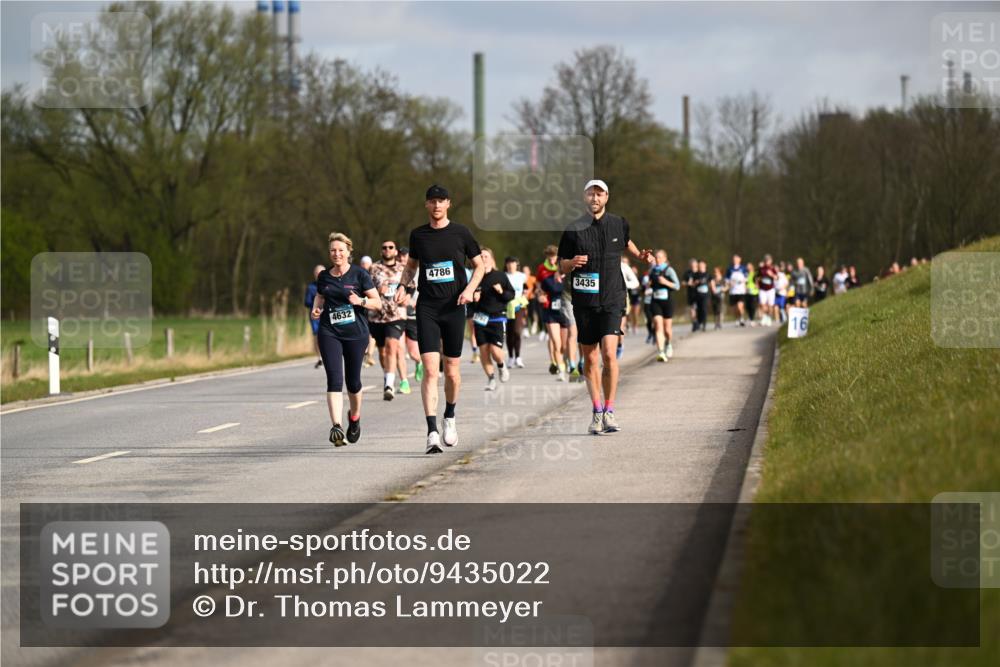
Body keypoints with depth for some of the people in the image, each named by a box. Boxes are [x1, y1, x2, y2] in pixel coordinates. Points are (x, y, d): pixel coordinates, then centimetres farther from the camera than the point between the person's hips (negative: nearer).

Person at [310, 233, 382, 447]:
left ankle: (355, 417, 39)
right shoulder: (324, 277, 7)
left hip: (356, 333, -1)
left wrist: (360, 301, -21)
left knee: (353, 381, 9)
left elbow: (377, 302, -2)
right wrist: (316, 309, 3)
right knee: (334, 379, -15)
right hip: (329, 333, 1)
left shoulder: (359, 274, -2)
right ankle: (337, 426, -23)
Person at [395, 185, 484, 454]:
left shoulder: (460, 232, 2)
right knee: (430, 370, -12)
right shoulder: (418, 235, 6)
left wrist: (470, 289, -7)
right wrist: (403, 287, 3)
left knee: (452, 371, 7)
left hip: (454, 308, 0)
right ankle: (432, 433, -16)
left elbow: (479, 265, 10)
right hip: (427, 308, 0)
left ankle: (450, 417, 34)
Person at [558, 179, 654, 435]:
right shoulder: (574, 230, -1)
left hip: (612, 300, -1)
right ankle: (597, 412, 16)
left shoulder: (619, 224, 5)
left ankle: (609, 411, -10)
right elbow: (561, 266, 4)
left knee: (609, 353, -16)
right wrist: (573, 262, -16)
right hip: (584, 301, 1)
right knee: (590, 358, 5)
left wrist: (640, 255, 16)